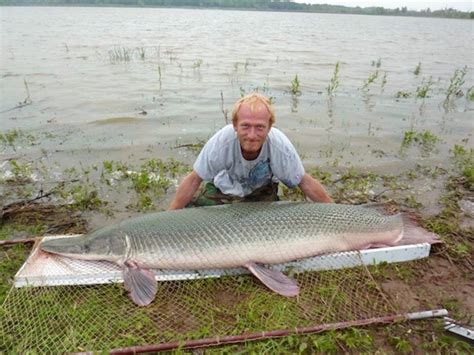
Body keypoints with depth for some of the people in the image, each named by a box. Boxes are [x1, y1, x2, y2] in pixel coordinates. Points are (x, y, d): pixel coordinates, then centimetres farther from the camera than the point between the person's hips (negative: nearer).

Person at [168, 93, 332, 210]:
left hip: (262, 190, 0)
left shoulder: (280, 144, -35)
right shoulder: (222, 140, -36)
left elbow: (305, 182, -20)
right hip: (225, 188, 0)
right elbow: (194, 180, -24)